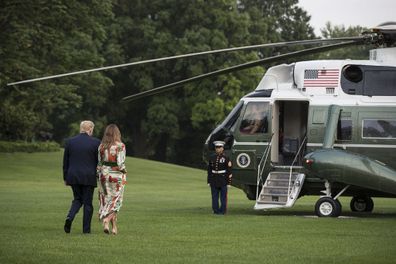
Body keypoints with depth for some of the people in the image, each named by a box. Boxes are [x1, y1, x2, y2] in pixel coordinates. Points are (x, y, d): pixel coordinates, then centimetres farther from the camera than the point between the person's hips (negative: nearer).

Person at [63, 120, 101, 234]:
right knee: (87, 203, 6)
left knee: (77, 199, 16)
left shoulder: (69, 142, 3)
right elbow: (99, 161, -2)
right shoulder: (95, 142, -6)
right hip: (89, 177, -3)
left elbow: (65, 161, 7)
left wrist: (65, 178, 14)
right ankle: (86, 229, 5)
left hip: (73, 177, 3)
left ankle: (70, 217, -9)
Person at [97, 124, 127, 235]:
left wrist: (99, 176, 12)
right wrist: (124, 171, 2)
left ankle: (114, 227, 9)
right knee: (115, 201, 6)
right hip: (117, 175, -4)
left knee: (107, 200, 12)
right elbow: (120, 163, -16)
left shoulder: (102, 146, 0)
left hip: (104, 174, 4)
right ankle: (107, 219, -18)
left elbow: (99, 163, 3)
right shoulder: (120, 146, -12)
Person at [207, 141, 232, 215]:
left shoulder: (226, 158, -4)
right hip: (214, 181, 4)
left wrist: (228, 183, -9)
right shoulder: (212, 158, 8)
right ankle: (216, 210, 11)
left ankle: (223, 211, 5)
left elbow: (229, 171, -5)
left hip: (223, 180, -4)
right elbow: (209, 170, 11)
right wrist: (209, 181, 7)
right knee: (214, 197, 5)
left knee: (223, 197, 0)